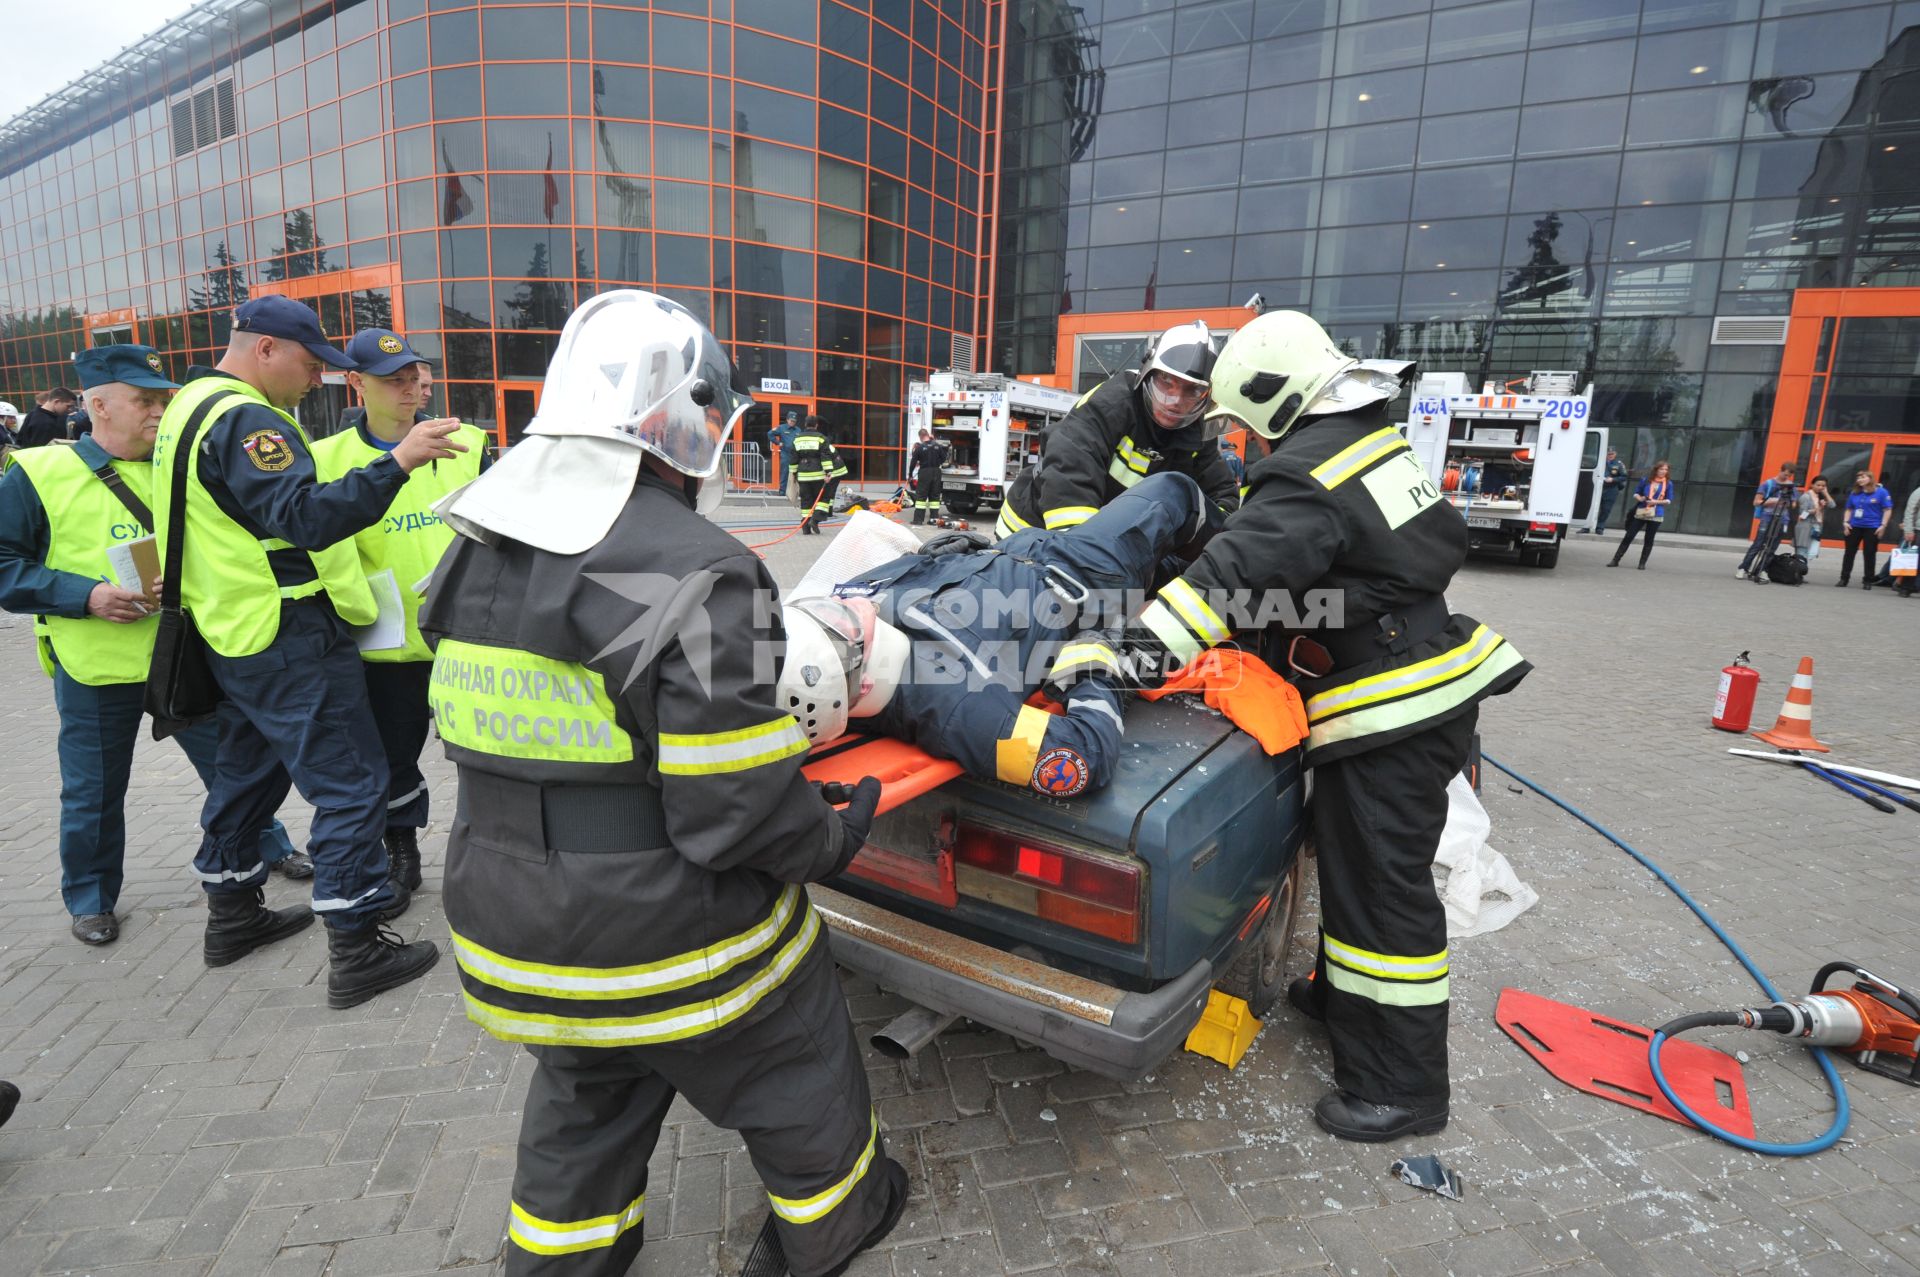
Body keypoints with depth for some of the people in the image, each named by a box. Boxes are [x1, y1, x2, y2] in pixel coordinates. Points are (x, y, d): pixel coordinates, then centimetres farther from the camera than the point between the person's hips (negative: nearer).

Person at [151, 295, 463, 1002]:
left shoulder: (192, 406, 15)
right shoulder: (246, 420, -18)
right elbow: (306, 515, -33)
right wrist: (397, 462, -40)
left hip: (236, 633, 11)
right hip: (291, 640, -11)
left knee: (248, 769, 22)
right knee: (351, 783, -6)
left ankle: (232, 912, 37)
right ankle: (356, 949, -1)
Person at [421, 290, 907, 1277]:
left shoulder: (476, 554, 1)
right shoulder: (698, 575, -26)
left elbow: (489, 736, 8)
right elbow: (737, 810, -26)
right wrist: (834, 842, -8)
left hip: (512, 936, 7)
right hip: (673, 943, -6)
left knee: (582, 1106, 31)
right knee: (797, 1080, 21)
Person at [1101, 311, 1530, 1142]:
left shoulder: (1308, 473, -20)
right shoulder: (1375, 440, 10)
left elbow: (1235, 570, -34)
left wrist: (1139, 650, -39)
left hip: (1395, 712, -10)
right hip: (1436, 685, 10)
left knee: (1380, 885, 0)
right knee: (1352, 857, 23)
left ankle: (1401, 1088, 15)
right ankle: (1344, 993, 42)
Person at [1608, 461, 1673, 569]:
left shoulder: (1668, 484, 1)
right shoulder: (1646, 480, 3)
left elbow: (1669, 500, 2)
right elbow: (1636, 493, 9)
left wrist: (1657, 502, -14)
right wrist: (1639, 498, -12)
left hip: (1656, 515, 0)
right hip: (1640, 512, 0)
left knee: (1649, 540, 5)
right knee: (1628, 536, -1)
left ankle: (1642, 563, 12)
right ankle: (1615, 560, 1)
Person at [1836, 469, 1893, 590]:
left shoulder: (1881, 492, -5)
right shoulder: (1854, 493, 7)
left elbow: (1888, 510, -5)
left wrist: (1883, 525, -13)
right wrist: (1846, 522, 3)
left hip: (1872, 528, -4)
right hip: (1854, 527, 4)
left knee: (1869, 554, 3)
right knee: (1849, 552, 5)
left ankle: (1868, 581, 10)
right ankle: (1844, 578, 10)